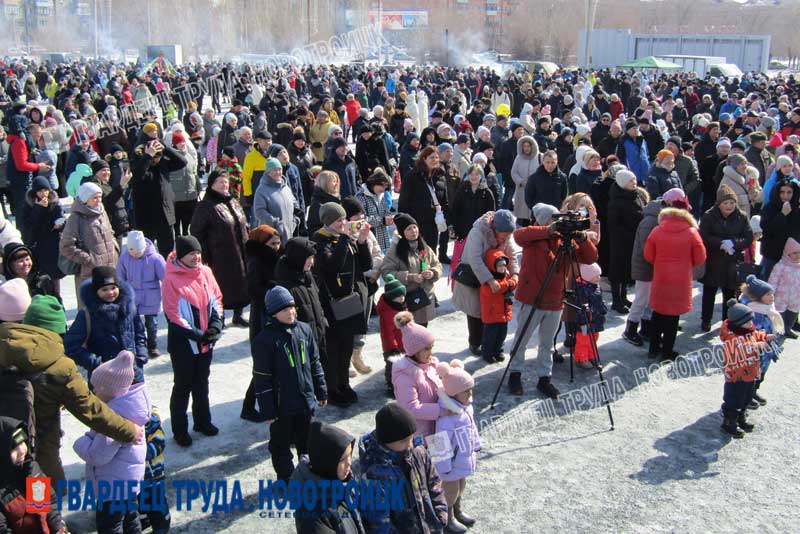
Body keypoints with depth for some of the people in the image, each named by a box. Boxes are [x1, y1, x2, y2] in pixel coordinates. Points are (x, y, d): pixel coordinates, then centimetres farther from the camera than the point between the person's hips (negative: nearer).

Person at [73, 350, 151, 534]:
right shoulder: (125, 407, 0)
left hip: (114, 483, -10)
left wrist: (80, 442, -10)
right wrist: (91, 438, 1)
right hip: (129, 480, 10)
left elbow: (98, 455, -25)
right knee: (129, 518, 24)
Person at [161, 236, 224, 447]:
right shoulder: (171, 280, -16)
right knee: (183, 385, 6)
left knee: (202, 382, 20)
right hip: (183, 342, -5)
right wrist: (198, 335, -19)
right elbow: (174, 316, -18)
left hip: (206, 341, 5)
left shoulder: (205, 272, -1)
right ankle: (180, 430, 19)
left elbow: (217, 300, 5)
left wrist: (215, 325, -10)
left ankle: (202, 421, 36)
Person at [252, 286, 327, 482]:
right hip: (282, 405, -5)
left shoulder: (304, 330, -1)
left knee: (307, 439, 21)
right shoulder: (264, 339, -17)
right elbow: (262, 378, -14)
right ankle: (286, 477, 31)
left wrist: (321, 391, 11)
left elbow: (315, 363, 9)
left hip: (306, 400, 5)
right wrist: (268, 410, -13)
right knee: (281, 443, 13)